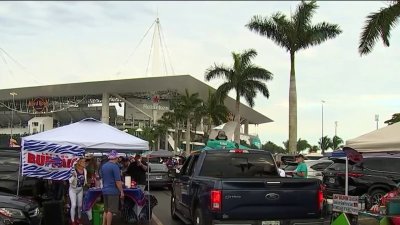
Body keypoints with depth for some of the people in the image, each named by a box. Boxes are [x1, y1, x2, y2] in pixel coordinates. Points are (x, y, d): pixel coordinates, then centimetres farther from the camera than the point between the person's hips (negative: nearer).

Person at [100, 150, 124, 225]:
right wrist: (121, 191, -12)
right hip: (113, 191, -8)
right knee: (110, 211, -2)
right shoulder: (115, 166, -15)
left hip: (105, 190, 8)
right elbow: (118, 181, -17)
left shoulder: (103, 166, 9)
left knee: (106, 210, 15)